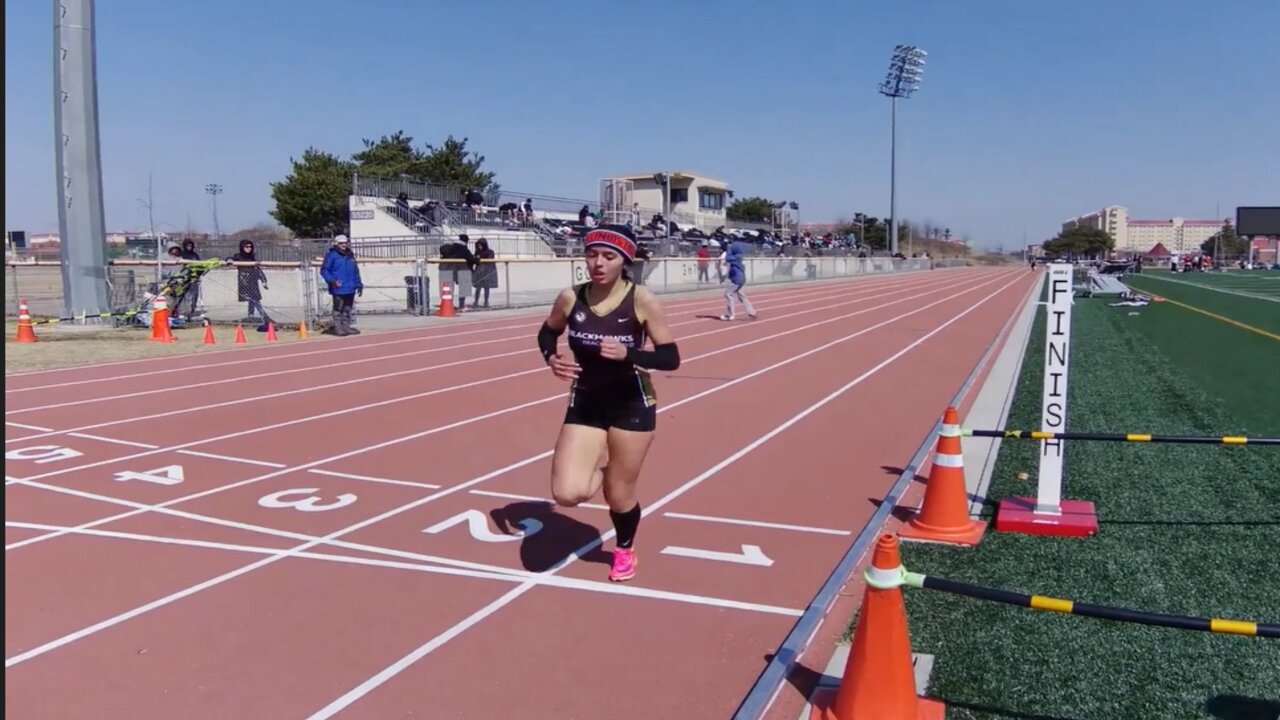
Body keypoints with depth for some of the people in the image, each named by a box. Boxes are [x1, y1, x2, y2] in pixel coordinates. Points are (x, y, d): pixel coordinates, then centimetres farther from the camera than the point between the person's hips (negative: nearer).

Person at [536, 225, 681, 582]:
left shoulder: (641, 300, -17)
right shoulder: (570, 298, -8)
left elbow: (671, 357, -14)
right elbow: (547, 332, 12)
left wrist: (627, 353, -31)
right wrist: (552, 358, -10)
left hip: (632, 405, -2)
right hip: (584, 404, 3)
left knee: (619, 495, 9)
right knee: (567, 494, -12)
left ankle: (625, 551, 42)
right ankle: (601, 464, 24)